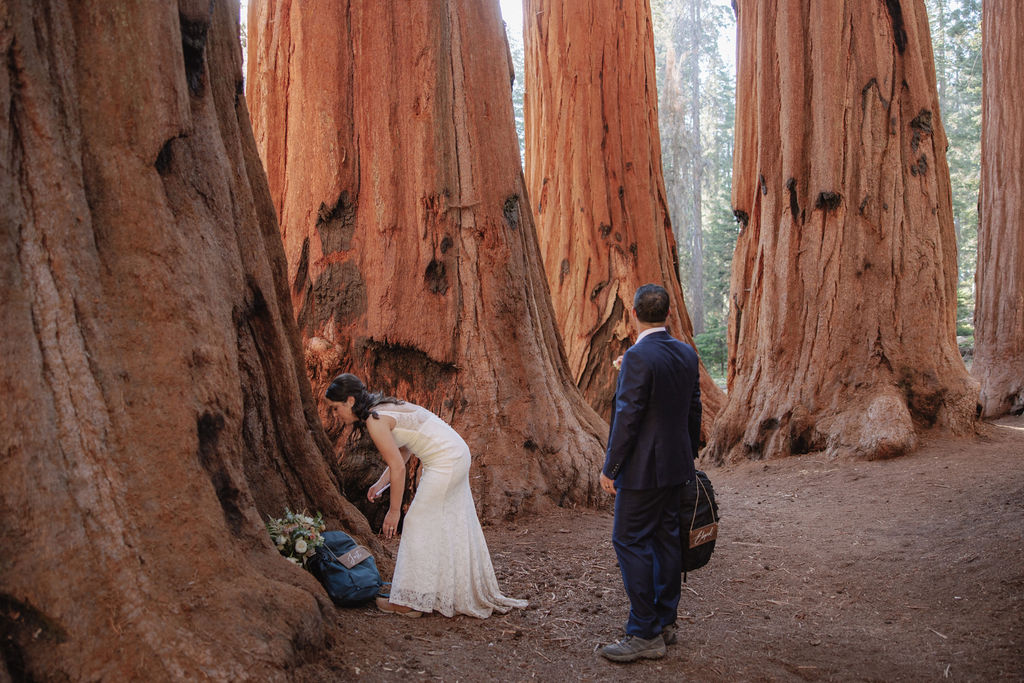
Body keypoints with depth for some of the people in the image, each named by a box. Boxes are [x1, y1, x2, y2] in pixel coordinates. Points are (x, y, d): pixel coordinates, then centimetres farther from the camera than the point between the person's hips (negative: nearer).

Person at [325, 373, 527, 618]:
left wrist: (394, 511, -7)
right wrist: (381, 483, 16)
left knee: (419, 524, -1)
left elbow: (398, 467, -16)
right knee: (453, 527, 17)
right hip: (457, 455, 10)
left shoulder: (375, 421, -16)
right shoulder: (384, 408, 13)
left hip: (444, 463, -10)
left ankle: (410, 601, 6)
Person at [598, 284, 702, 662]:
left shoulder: (638, 357, -19)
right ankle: (665, 623, 26)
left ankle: (645, 634, 3)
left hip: (643, 470, -8)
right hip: (676, 465, 8)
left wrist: (609, 468, -11)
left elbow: (627, 417, -19)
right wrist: (689, 456, 23)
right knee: (666, 539, 15)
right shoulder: (687, 353, 5)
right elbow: (694, 410, 12)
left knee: (630, 542, -1)